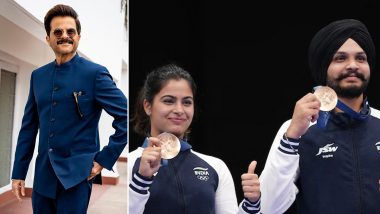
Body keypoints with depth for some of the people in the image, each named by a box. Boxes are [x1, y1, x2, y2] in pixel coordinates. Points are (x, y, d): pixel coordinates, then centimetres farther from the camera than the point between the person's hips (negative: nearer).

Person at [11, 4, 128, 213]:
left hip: (77, 173, -5)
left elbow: (126, 117, -11)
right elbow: (29, 127, 10)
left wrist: (104, 159, -11)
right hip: (43, 174, 5)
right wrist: (18, 172, 10)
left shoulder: (95, 73, -9)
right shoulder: (38, 76, 7)